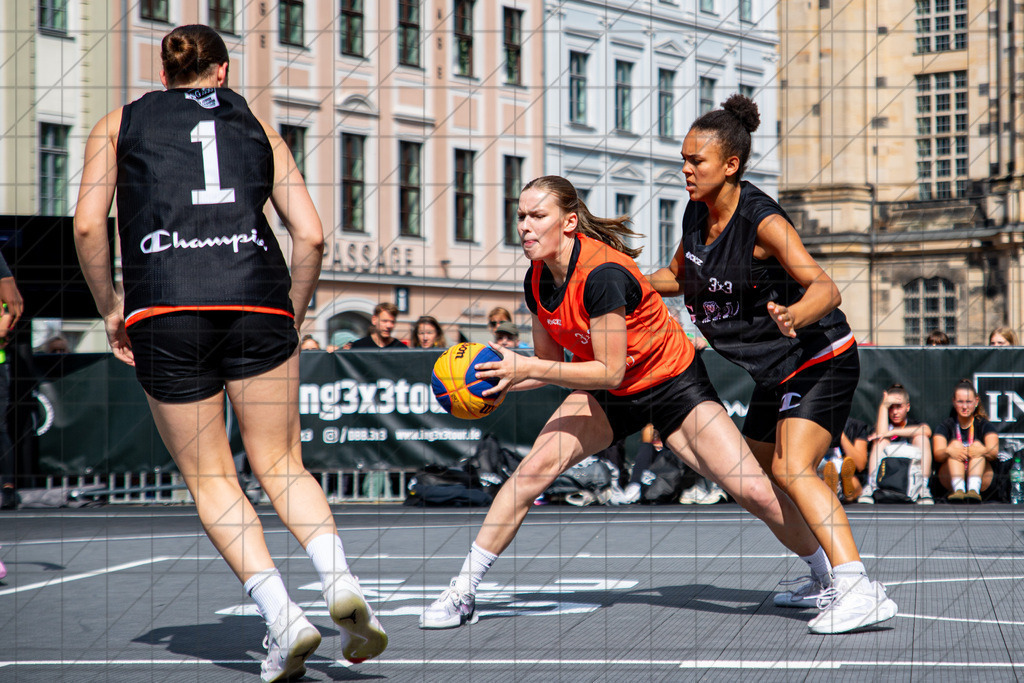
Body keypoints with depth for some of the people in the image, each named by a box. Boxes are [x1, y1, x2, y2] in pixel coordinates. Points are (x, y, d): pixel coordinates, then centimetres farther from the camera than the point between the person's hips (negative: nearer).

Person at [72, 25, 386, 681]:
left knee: (210, 478, 8)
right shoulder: (257, 125, 22)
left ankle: (282, 615, -8)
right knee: (282, 465, 10)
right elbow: (311, 236, 12)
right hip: (257, 301, 1)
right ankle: (341, 580, -14)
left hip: (164, 308, -1)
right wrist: (292, 317, 23)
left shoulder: (119, 124, 19)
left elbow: (88, 224, 5)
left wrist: (110, 308, 15)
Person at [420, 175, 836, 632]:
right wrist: (501, 380, -14)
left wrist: (528, 368, -31)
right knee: (533, 468, -17)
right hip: (606, 396, 6)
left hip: (674, 384, -5)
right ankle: (462, 592, -11)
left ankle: (830, 576, 12)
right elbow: (549, 362, 4)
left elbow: (610, 371, -29)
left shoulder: (603, 274, -31)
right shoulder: (537, 280, -9)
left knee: (754, 492, -14)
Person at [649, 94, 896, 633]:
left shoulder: (763, 221, -24)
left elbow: (825, 288, -32)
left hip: (821, 360, -9)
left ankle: (861, 592, -35)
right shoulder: (696, 215, 1)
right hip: (779, 371, 10)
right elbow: (678, 276, 20)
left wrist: (794, 316, -53)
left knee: (791, 469, -27)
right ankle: (828, 577, 35)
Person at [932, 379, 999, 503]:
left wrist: (982, 450, -35)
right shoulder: (945, 426, 10)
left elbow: (994, 453, -11)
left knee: (977, 444, -19)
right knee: (956, 443, -19)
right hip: (950, 478, 0)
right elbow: (937, 455, -9)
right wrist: (948, 451, -33)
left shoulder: (984, 425, 9)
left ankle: (974, 489, -46)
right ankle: (958, 489, -46)